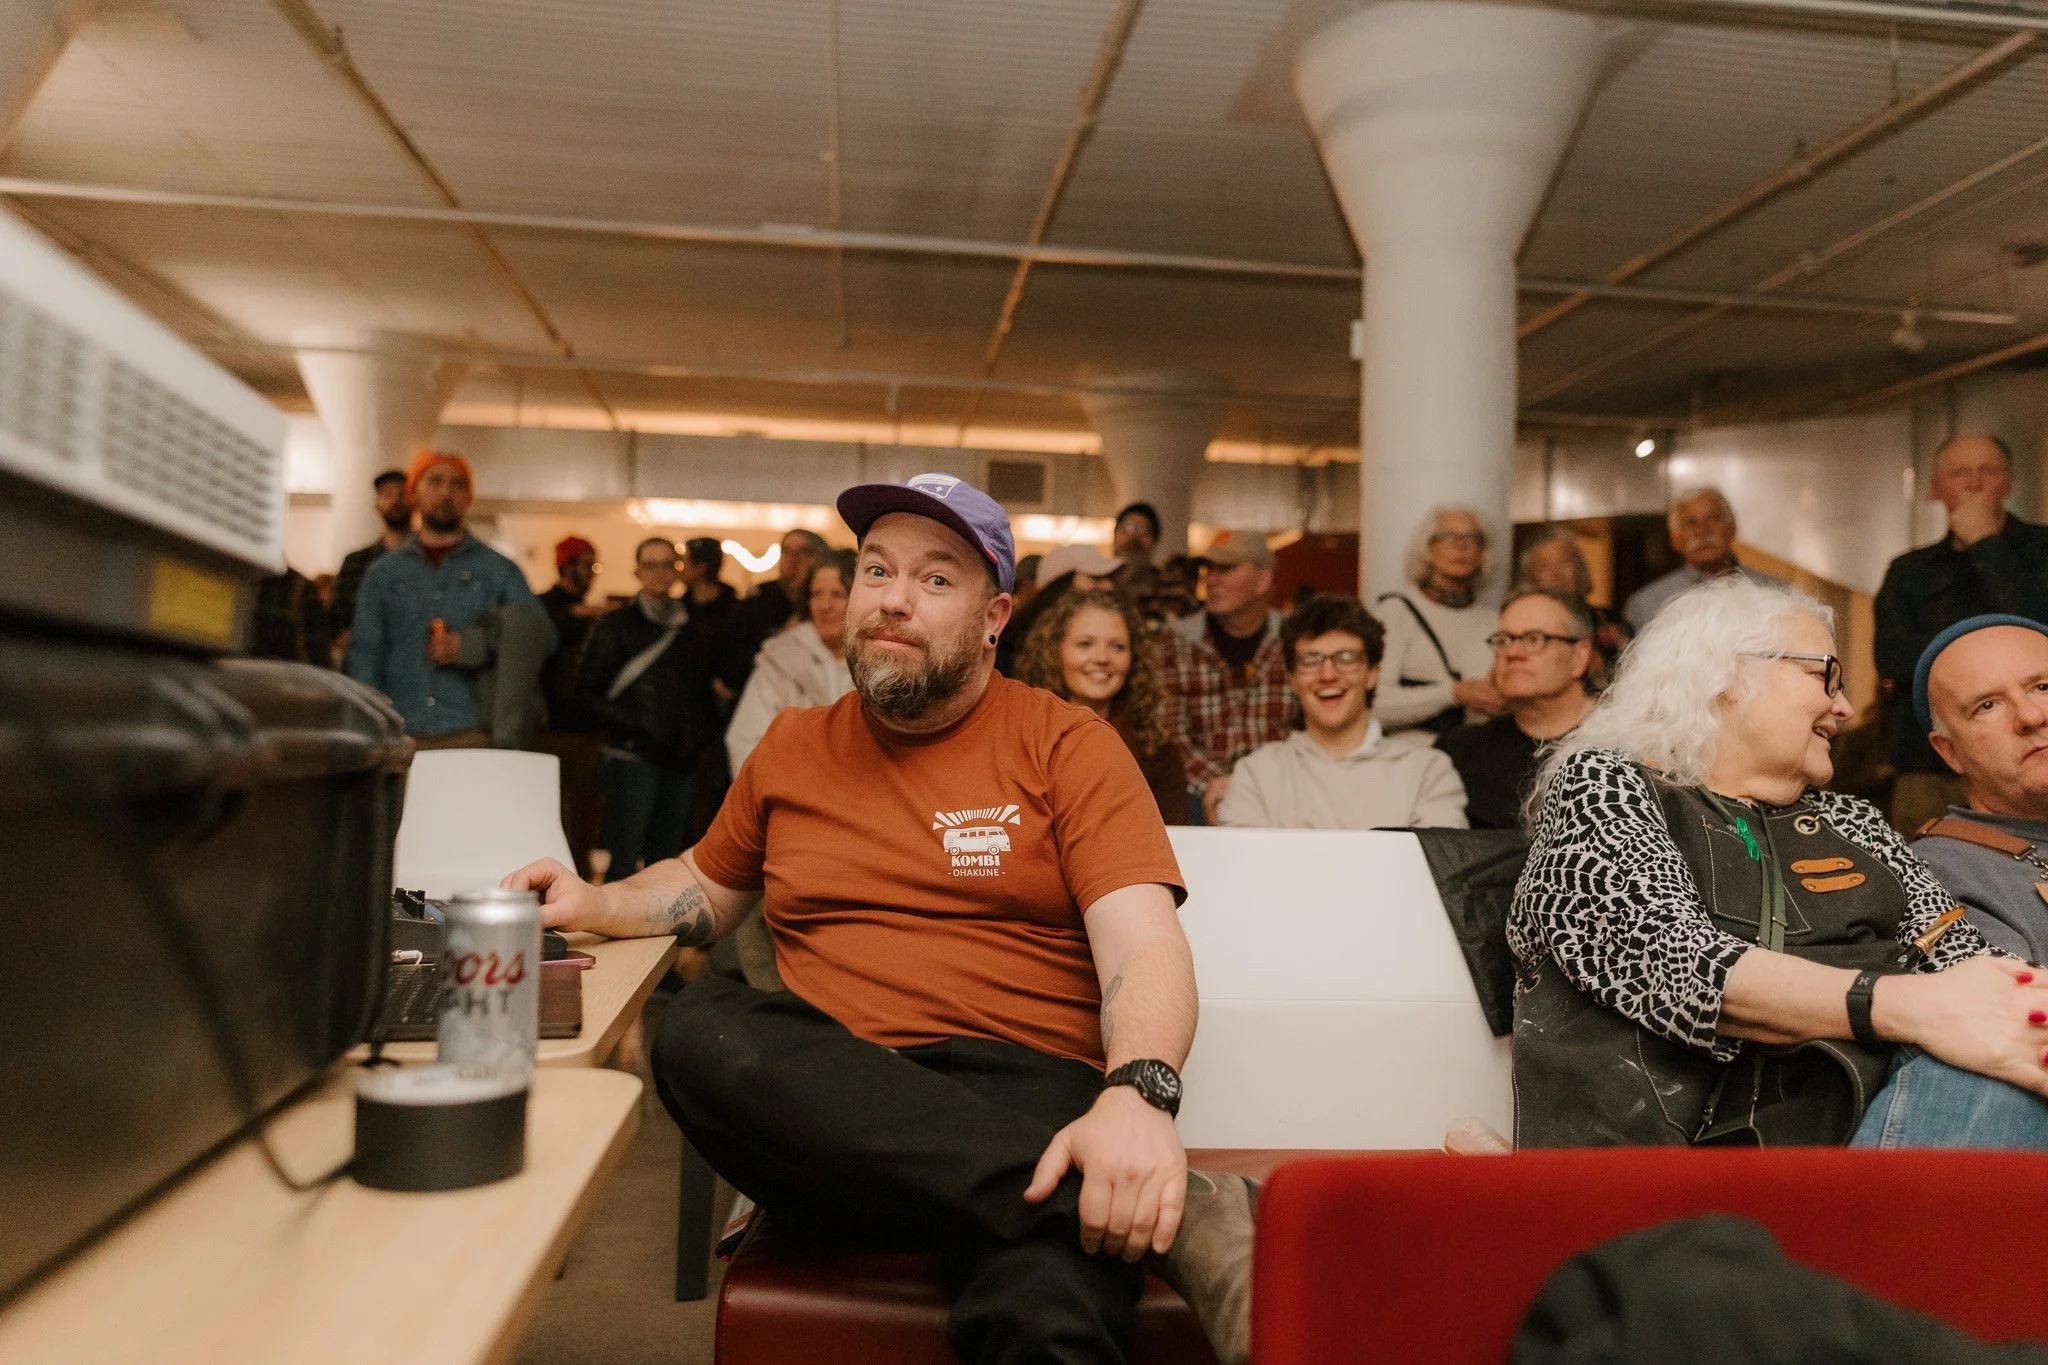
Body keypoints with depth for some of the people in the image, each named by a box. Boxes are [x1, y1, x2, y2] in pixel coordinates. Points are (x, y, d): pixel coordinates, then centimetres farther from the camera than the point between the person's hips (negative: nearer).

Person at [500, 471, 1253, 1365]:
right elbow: (708, 888, 35)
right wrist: (593, 906, 15)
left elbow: (1144, 946, -7)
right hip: (831, 1110, 7)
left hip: (1022, 1091, -7)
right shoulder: (793, 748, 18)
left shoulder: (1068, 746, 5)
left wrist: (1138, 1096, -27)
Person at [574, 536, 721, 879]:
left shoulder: (695, 630, 16)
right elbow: (588, 694, 0)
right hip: (633, 757, -4)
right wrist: (632, 724, -11)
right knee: (624, 862, -6)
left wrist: (704, 734, 4)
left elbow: (707, 690, 21)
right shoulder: (615, 626, 3)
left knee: (666, 860, 9)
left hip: (681, 761, 4)